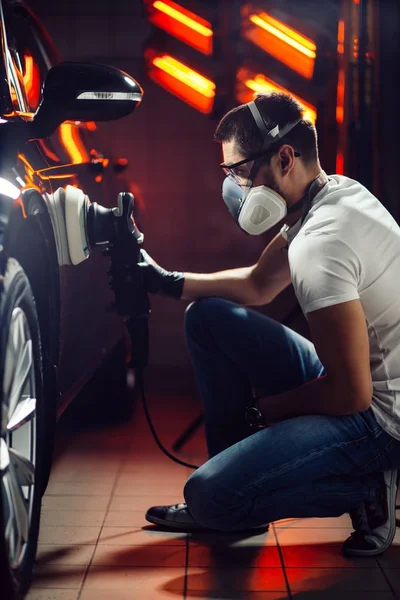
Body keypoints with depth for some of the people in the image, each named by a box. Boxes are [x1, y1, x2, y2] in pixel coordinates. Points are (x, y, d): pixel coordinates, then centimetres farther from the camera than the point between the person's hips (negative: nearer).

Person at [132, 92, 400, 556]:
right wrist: (167, 282, 8)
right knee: (208, 316, 11)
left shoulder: (321, 241, -26)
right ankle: (233, 490, 14)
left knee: (209, 496, -22)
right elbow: (258, 286, 19)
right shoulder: (332, 193, 5)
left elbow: (351, 394, -26)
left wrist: (263, 408, -8)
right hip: (360, 383, 10)